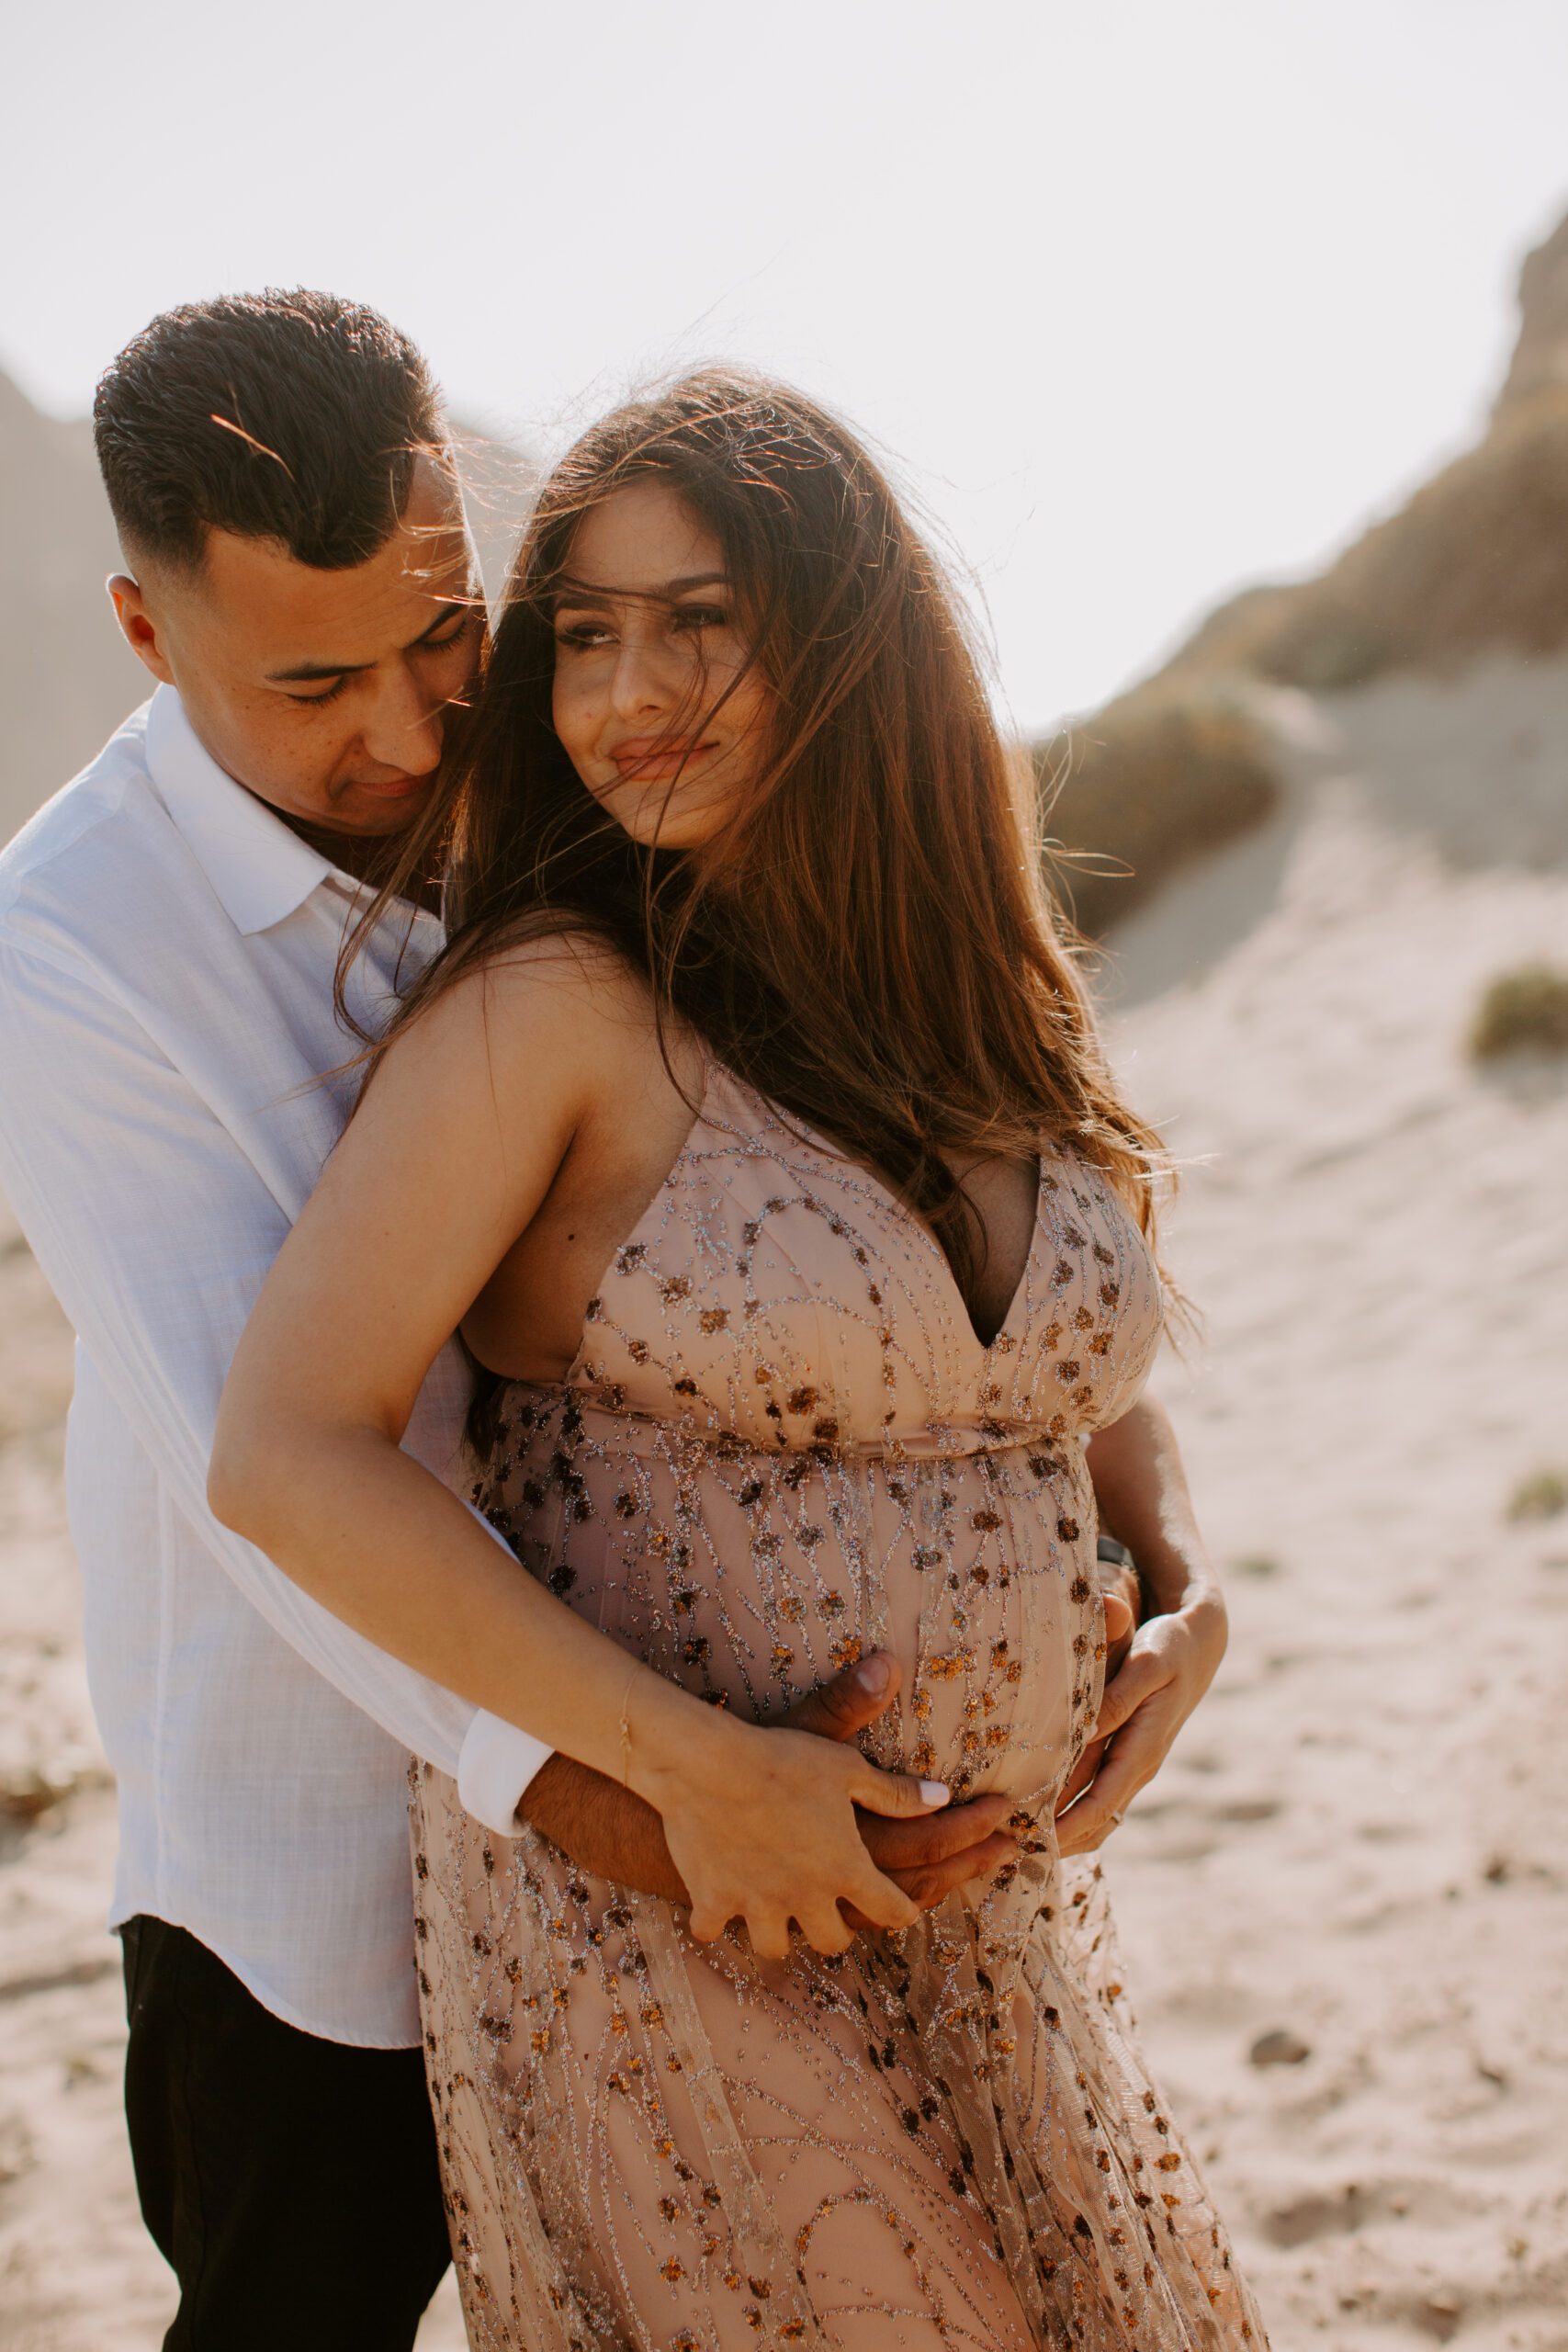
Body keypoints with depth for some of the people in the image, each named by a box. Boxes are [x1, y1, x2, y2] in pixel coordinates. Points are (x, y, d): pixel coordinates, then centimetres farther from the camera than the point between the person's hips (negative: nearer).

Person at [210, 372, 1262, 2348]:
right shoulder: (545, 1008, -14)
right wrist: (696, 1764, -23)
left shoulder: (980, 1014, 4)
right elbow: (286, 1457, -21)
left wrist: (1188, 1595, -1)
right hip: (649, 1925, -6)